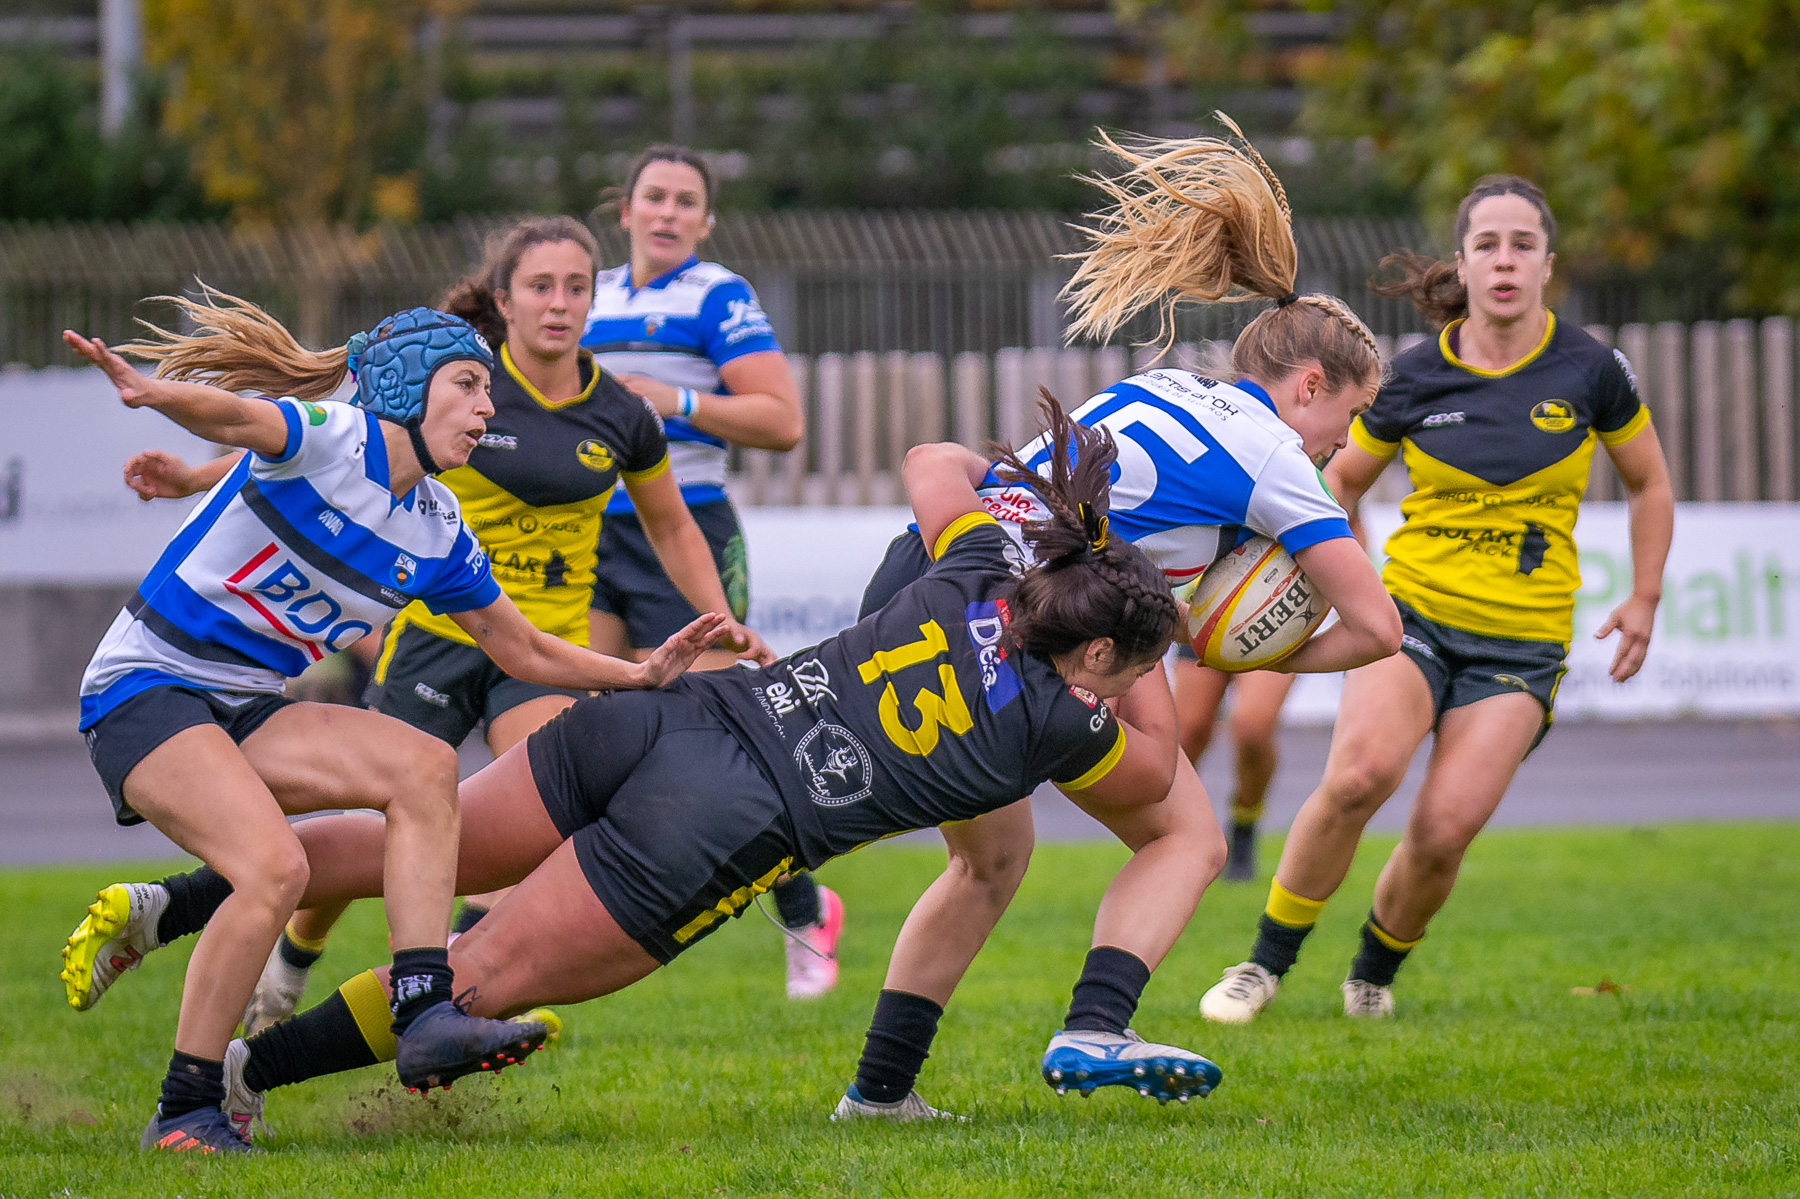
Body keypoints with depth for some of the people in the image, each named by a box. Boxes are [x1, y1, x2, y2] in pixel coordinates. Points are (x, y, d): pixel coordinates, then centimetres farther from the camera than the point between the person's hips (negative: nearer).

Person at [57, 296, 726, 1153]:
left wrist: (644, 673, 7)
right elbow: (228, 415, -38)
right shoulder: (324, 439, -15)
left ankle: (425, 1017, -21)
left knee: (423, 765, -13)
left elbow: (524, 651, 20)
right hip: (144, 690, -8)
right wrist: (152, 393, -60)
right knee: (275, 865, -27)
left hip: (242, 710, 8)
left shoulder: (438, 532, 9)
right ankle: (185, 1113, -17)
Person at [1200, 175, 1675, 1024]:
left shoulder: (1589, 371, -2)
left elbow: (1649, 485, 14)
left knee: (1444, 830, -16)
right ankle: (1267, 962, -11)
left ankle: (1376, 970, 14)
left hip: (1523, 642, 0)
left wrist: (1643, 601, 8)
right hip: (1413, 611, 0)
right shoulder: (1416, 378, -1)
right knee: (1358, 774, -28)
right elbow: (1343, 480, 16)